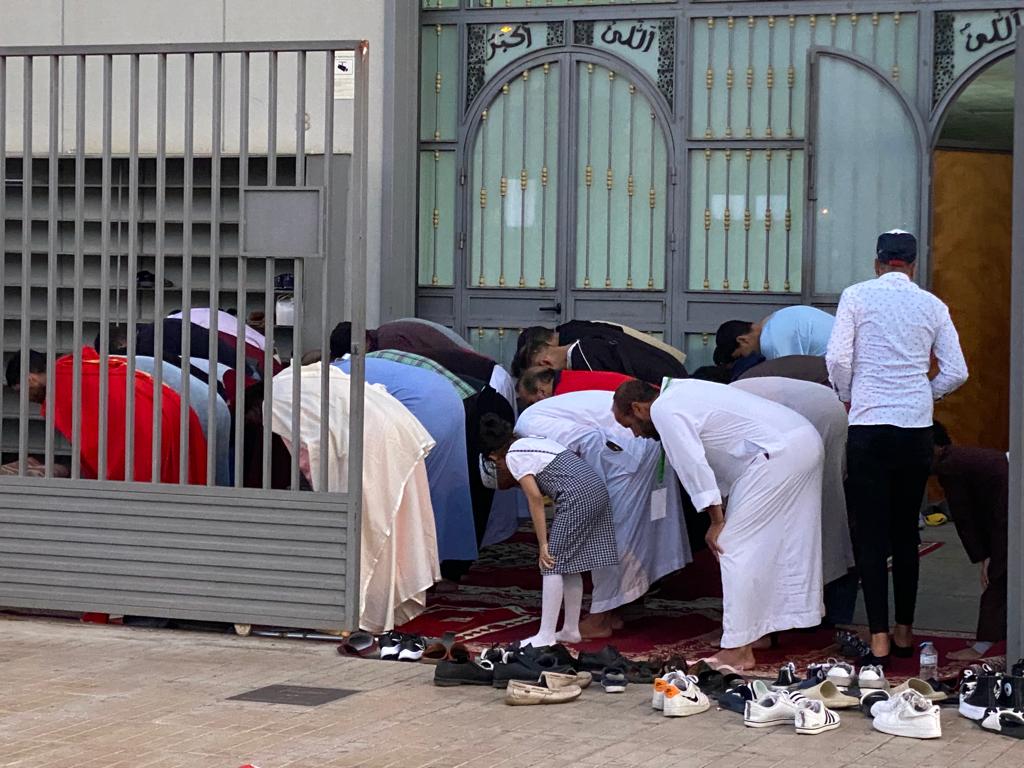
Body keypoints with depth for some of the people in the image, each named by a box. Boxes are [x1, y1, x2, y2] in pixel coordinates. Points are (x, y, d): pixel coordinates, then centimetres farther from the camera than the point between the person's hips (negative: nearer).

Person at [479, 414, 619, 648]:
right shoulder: (532, 441, 25)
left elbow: (535, 498, -8)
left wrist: (543, 544, -6)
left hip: (577, 496, -9)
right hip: (597, 489, 9)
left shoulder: (513, 456, 0)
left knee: (553, 563, -4)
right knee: (571, 563, 16)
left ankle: (546, 636, -4)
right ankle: (571, 630, 21)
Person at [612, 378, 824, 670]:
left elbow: (693, 465, -12)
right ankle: (764, 631, 27)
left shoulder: (663, 410, -6)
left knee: (736, 548, -6)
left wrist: (717, 521, -6)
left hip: (779, 453, -10)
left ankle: (738, 650, -5)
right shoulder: (680, 392, 24)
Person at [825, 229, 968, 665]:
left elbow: (837, 358, -10)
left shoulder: (857, 297, -1)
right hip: (917, 429, 3)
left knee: (870, 535, 0)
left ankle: (879, 641, -4)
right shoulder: (932, 306, 7)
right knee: (906, 533, 14)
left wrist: (847, 399, 8)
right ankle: (905, 633, 19)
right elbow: (956, 372, 5)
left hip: (868, 425, -3)